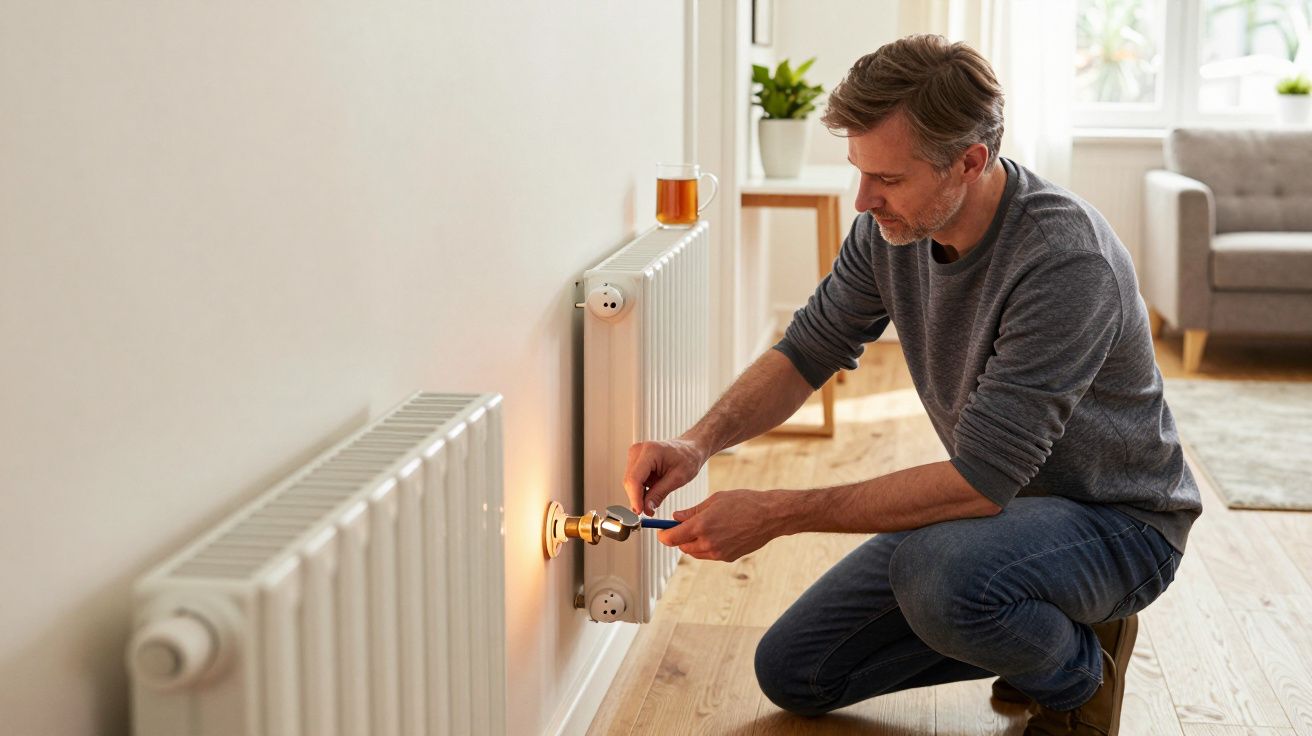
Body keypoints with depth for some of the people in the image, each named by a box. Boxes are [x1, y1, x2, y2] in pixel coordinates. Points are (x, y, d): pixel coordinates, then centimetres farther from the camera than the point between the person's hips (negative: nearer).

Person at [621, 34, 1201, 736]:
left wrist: (775, 513, -32)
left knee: (937, 569, -39)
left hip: (1116, 522, -7)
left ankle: (1078, 675, -5)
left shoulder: (1066, 258, -33)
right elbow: (809, 349, 3)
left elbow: (979, 480, -34)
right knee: (791, 672, 5)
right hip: (998, 503, 7)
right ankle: (1033, 633, 16)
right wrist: (699, 441, -17)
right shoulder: (892, 228, -10)